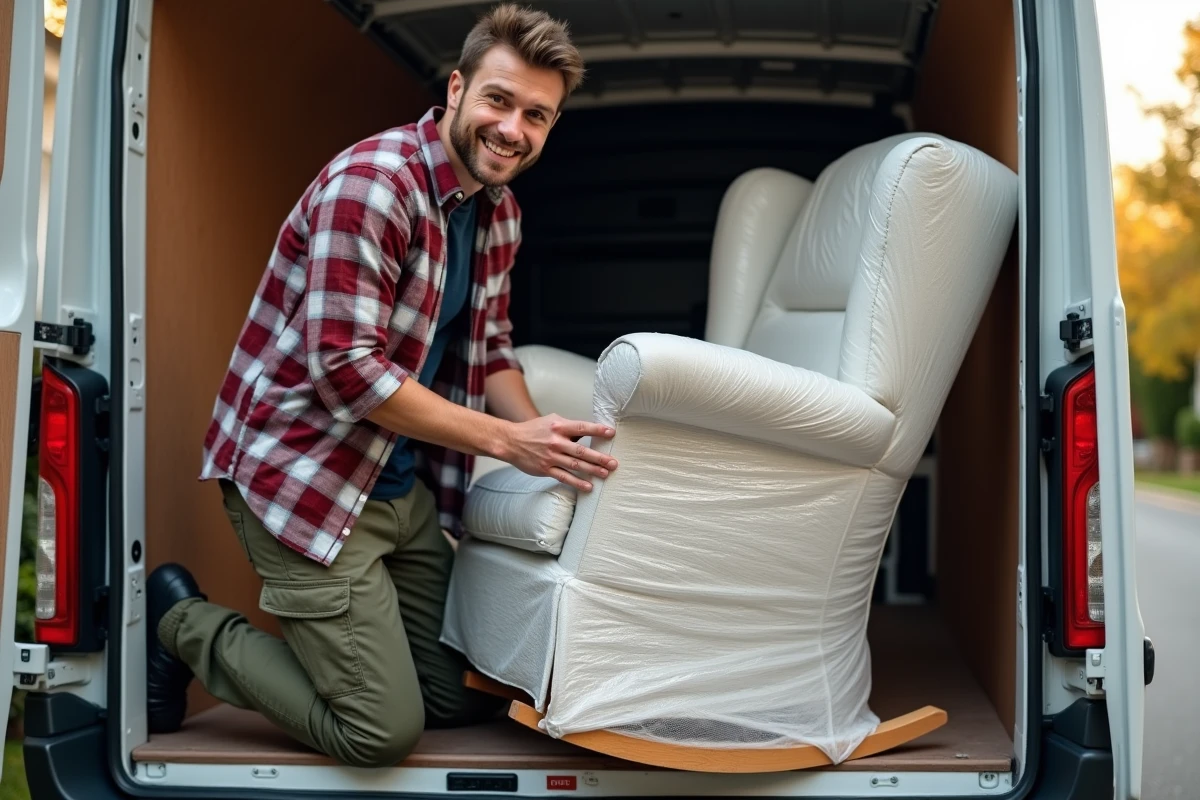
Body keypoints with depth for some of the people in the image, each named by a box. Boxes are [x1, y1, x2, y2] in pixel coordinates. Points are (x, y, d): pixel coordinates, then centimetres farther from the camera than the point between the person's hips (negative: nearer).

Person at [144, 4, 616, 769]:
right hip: (304, 475, -8)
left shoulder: (499, 210, 6)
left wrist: (548, 441, -5)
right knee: (386, 729, -6)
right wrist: (508, 440, -23)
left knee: (463, 700, 12)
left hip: (403, 485, 9)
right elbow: (346, 369, -26)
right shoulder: (373, 182, -21)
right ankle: (183, 623, 11)